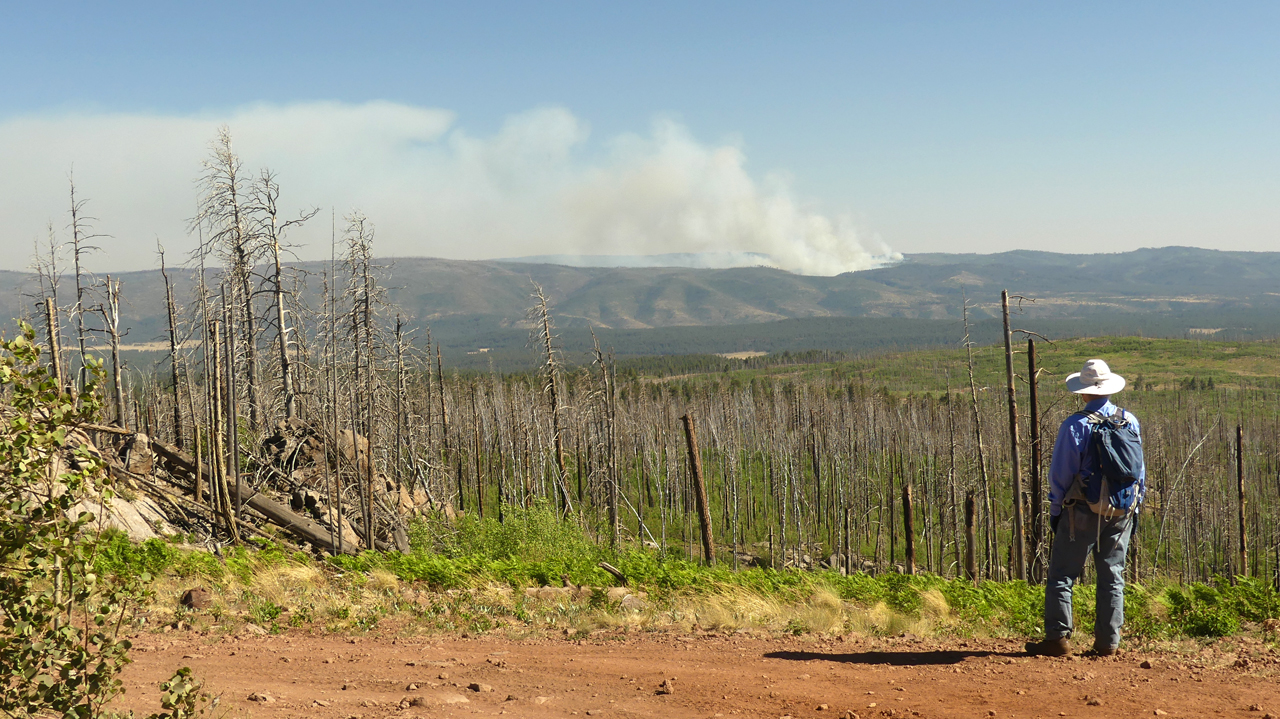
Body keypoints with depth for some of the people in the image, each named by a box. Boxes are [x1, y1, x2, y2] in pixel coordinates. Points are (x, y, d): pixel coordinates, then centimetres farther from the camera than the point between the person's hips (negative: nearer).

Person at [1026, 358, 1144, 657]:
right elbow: (1140, 470, 10)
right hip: (1122, 513, 5)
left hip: (1082, 512, -5)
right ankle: (1108, 642, 14)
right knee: (1112, 577, 12)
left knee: (1061, 576, 1)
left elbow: (1060, 474, -10)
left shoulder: (1075, 425, -12)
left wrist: (1055, 509, 3)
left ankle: (1058, 639, -1)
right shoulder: (1130, 421, 3)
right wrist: (1135, 508, 19)